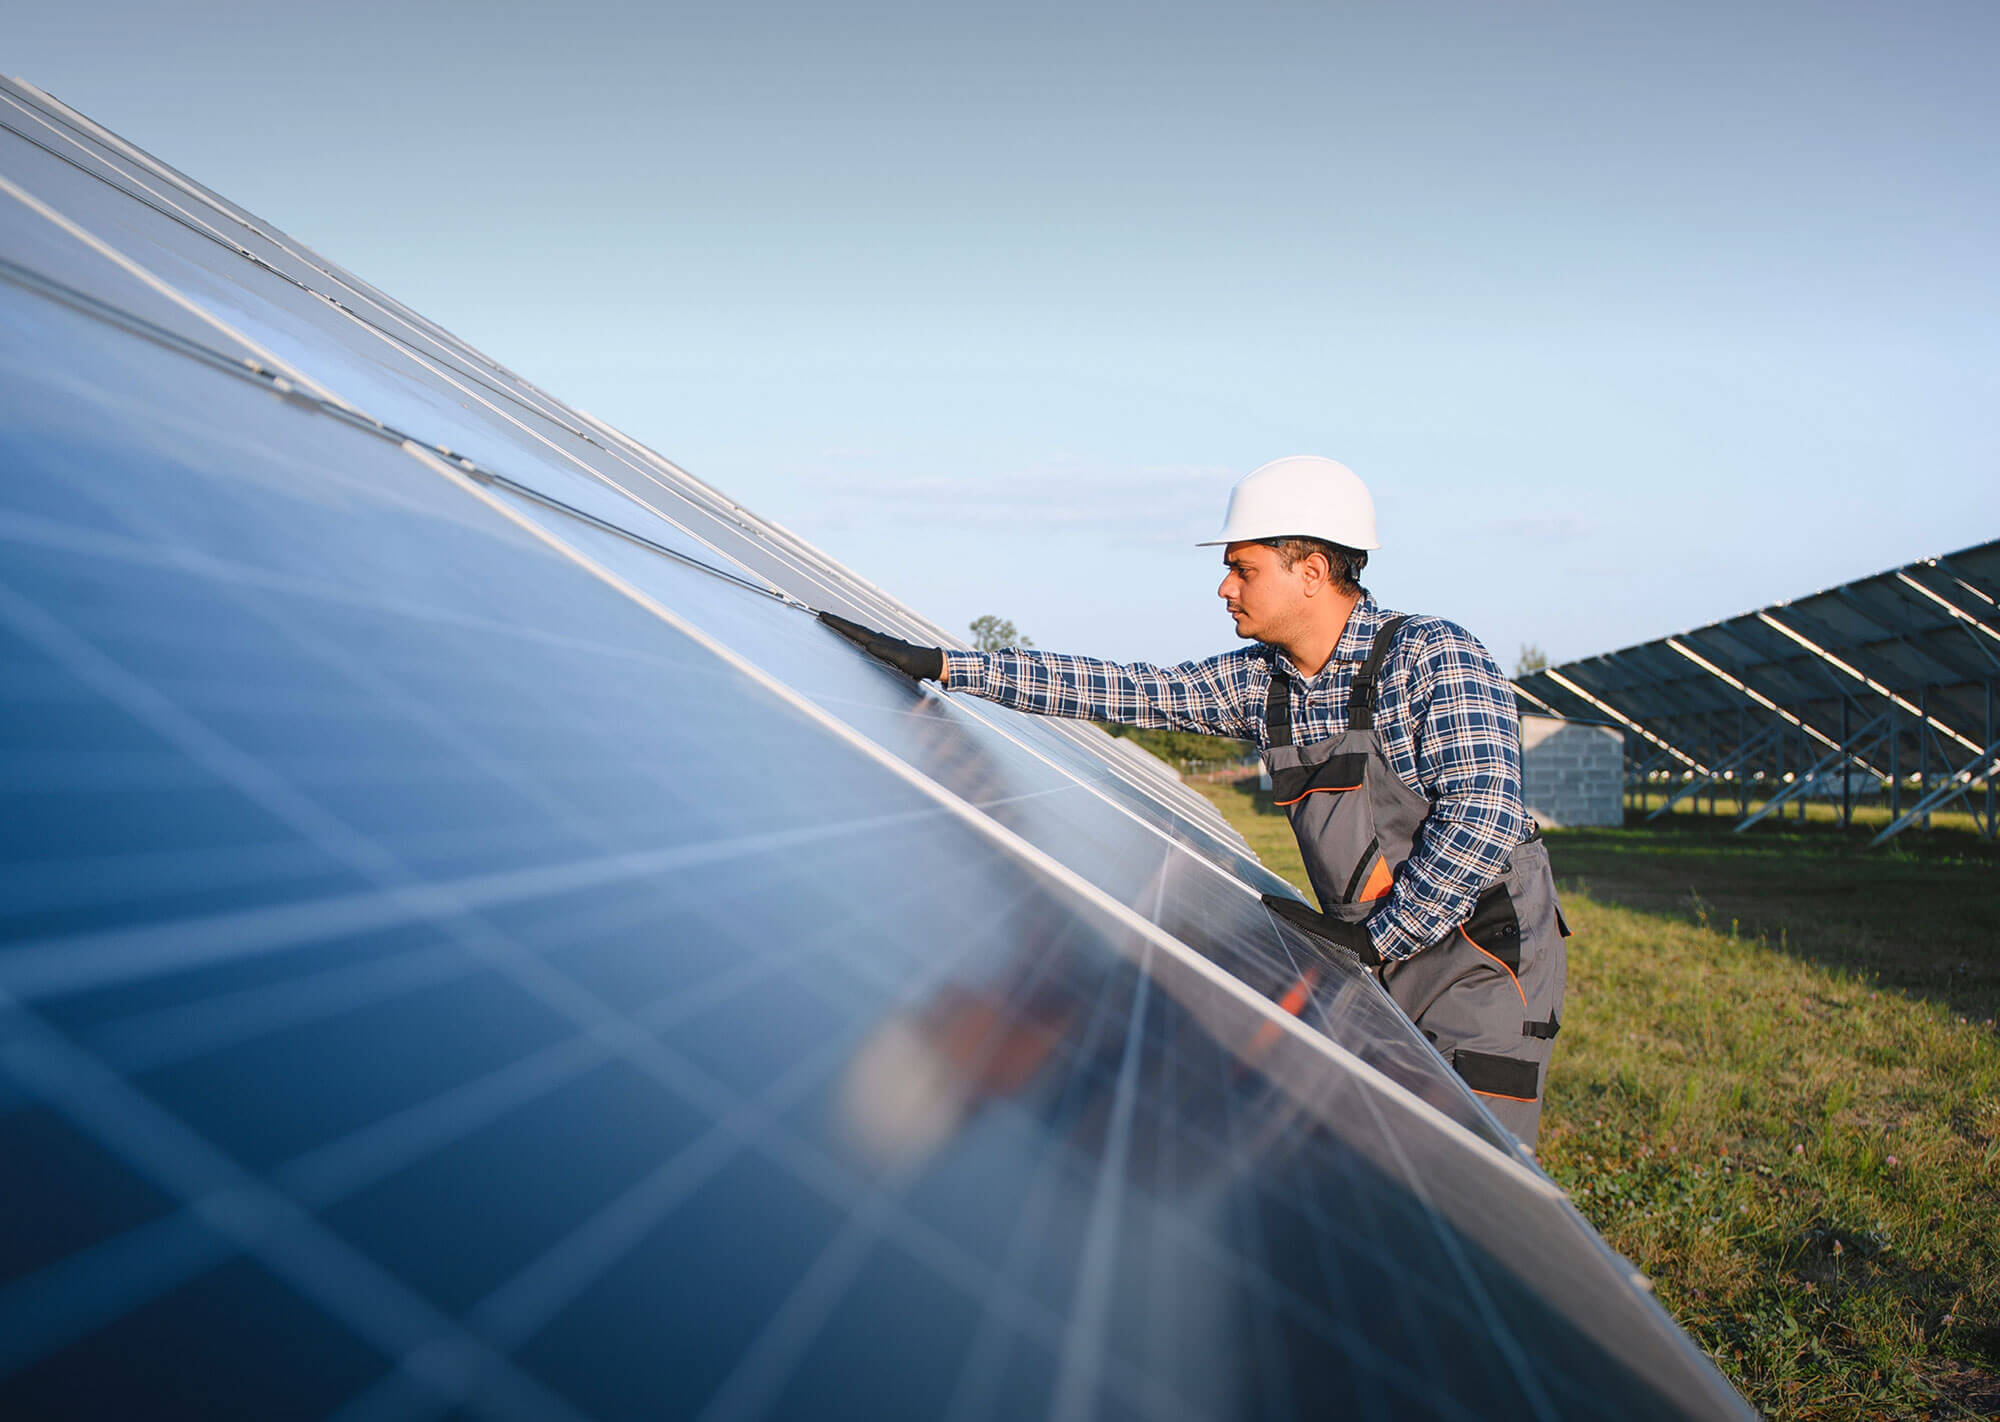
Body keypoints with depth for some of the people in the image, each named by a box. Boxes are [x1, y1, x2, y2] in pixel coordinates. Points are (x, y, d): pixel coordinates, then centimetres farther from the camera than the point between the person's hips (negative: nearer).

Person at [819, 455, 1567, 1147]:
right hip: (1386, 969, 6)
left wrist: (1376, 939, -22)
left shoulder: (1435, 657, -17)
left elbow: (1484, 819, -26)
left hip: (1485, 967, -6)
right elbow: (1128, 691, 2)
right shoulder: (1260, 680, 2)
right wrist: (942, 665, -1)